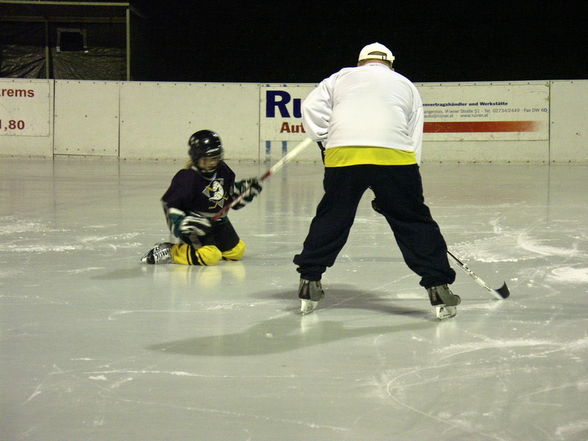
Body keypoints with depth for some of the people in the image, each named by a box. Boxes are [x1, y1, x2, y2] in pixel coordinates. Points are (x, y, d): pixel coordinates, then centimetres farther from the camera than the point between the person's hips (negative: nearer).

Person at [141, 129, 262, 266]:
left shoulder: (223, 170, -1)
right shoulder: (188, 178, -22)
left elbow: (231, 195, 17)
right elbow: (170, 203, -17)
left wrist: (245, 188, 0)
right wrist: (180, 223, -29)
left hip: (218, 222, 8)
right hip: (196, 224, -8)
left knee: (237, 251, 12)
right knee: (209, 257, -26)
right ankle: (167, 252, -13)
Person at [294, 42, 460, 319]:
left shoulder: (341, 77, 26)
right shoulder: (406, 86, 28)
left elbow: (311, 107, 10)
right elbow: (414, 139, 23)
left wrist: (325, 141, 19)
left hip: (342, 153, 1)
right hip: (394, 156, 0)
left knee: (331, 219, 16)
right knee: (414, 221, 8)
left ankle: (309, 283, 21)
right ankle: (438, 288, 5)